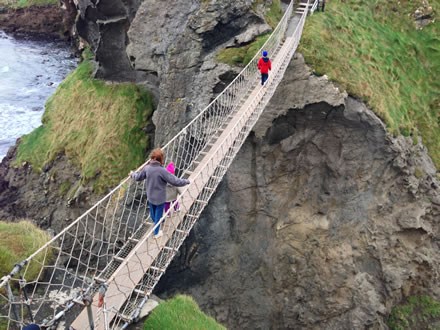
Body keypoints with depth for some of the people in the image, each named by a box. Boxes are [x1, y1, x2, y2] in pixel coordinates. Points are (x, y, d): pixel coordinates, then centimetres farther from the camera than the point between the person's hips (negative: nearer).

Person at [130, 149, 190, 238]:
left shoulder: (147, 168, -15)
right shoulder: (162, 171, -30)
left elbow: (138, 177, 2)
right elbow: (175, 181, -29)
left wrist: (132, 174, 24)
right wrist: (187, 181, -16)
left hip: (150, 196, 5)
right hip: (160, 198, -5)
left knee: (153, 212, 28)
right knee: (158, 214, 16)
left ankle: (157, 222, 59)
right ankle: (156, 233, 35)